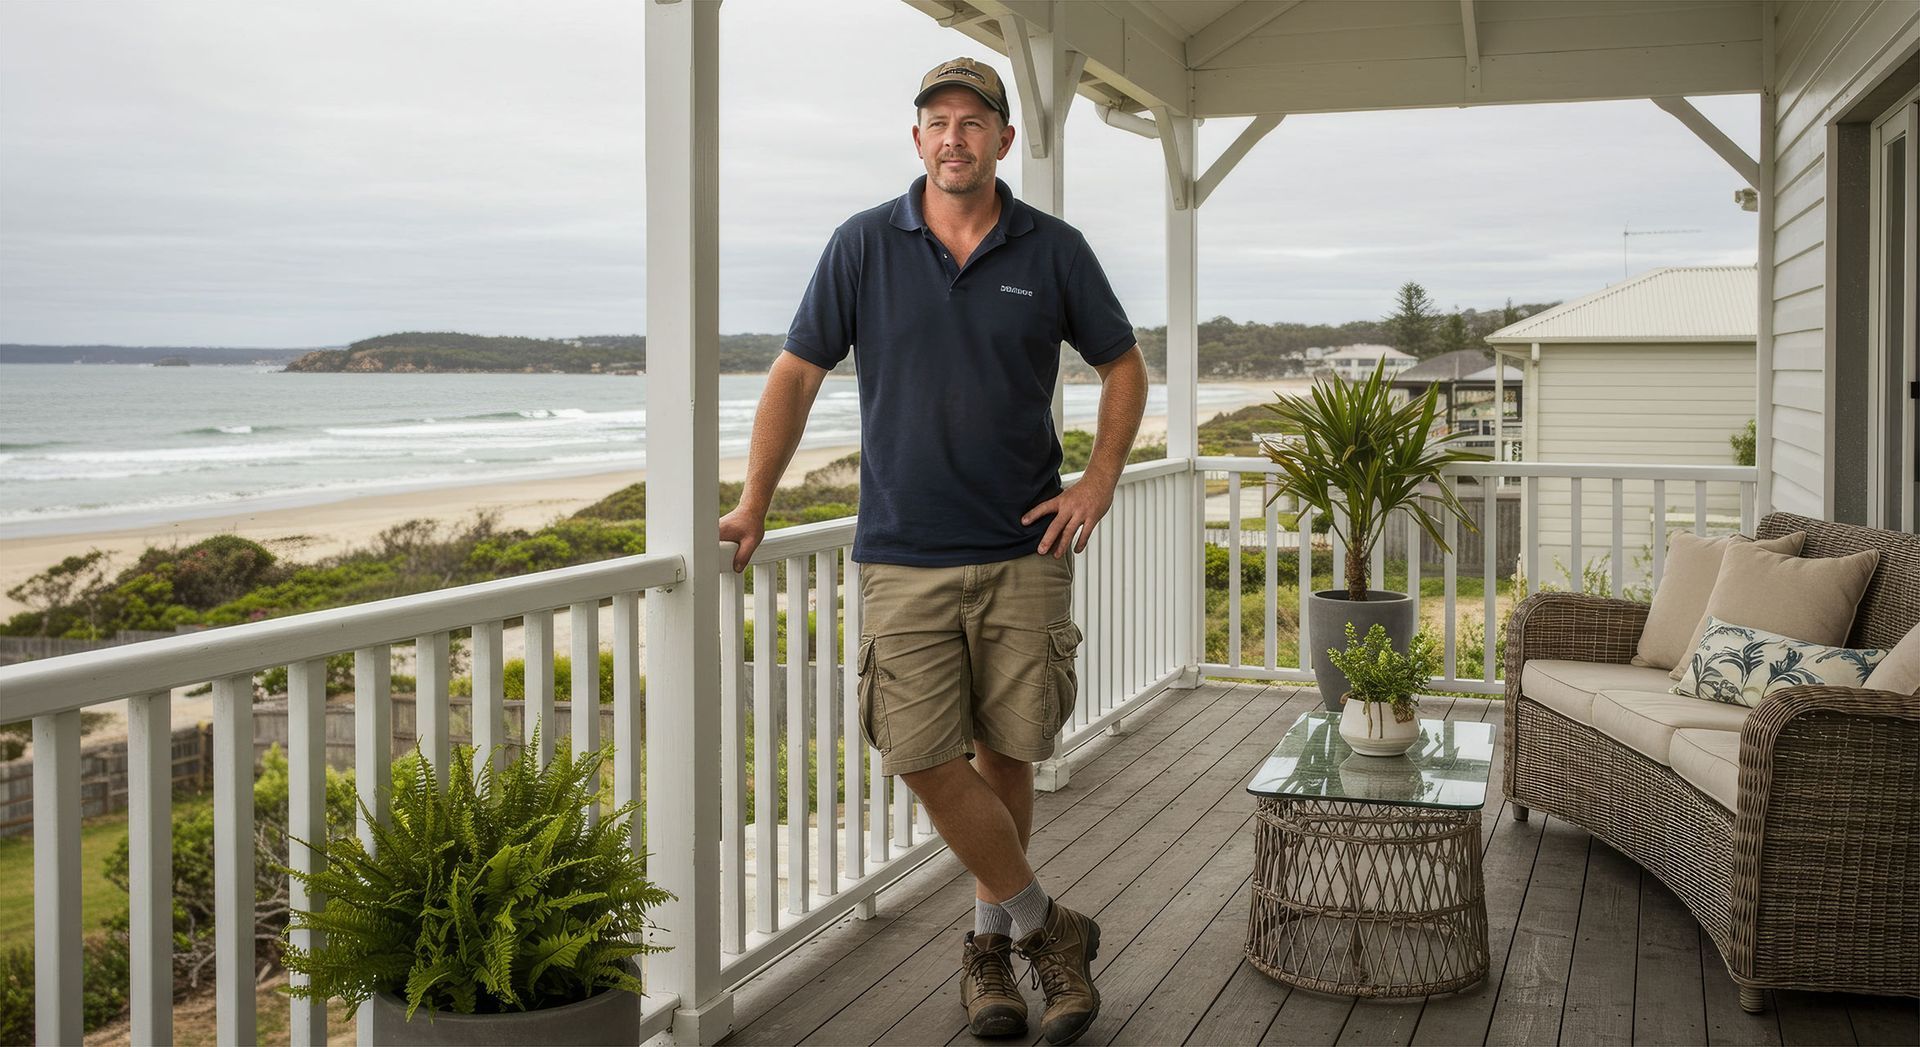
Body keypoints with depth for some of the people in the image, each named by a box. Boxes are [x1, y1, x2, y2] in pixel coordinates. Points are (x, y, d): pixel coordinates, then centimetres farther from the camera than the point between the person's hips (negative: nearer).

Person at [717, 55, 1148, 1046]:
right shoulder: (863, 245, 1)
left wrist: (1098, 481, 1)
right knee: (925, 757, -6)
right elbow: (796, 375, 5)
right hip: (903, 555, 0)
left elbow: (1123, 367, 14)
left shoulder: (1054, 250, 2)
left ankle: (990, 939, 25)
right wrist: (753, 505, -1)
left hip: (1023, 550, 0)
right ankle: (1044, 925, 11)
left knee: (1006, 753, 5)